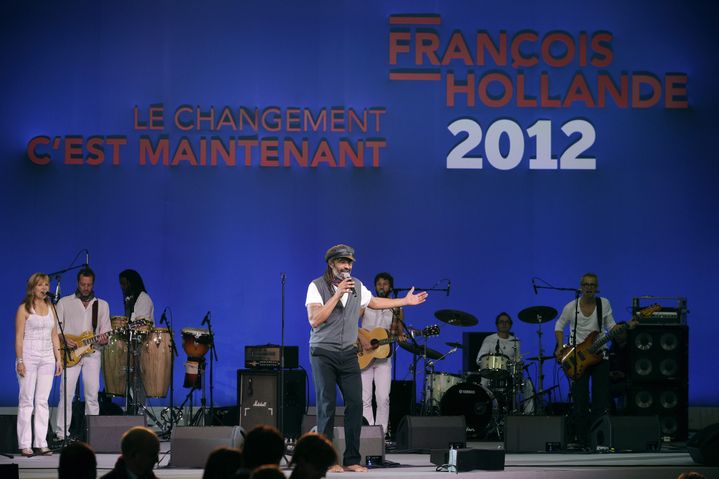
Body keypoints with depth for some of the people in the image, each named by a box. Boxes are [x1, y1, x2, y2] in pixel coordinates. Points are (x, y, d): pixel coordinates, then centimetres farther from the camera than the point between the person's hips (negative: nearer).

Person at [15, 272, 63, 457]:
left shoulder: (50, 308, 13)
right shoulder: (24, 308, -2)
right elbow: (19, 336, -7)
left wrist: (58, 359, 9)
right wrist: (20, 360, -15)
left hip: (47, 358, 5)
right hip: (29, 356, -5)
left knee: (43, 401, 4)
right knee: (26, 400, -4)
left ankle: (41, 443, 5)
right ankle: (24, 445, -2)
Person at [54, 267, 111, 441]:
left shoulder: (102, 305, 13)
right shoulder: (64, 302, 7)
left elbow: (105, 332, 12)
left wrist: (103, 339, -10)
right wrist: (64, 340, -12)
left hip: (92, 353, 2)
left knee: (92, 395, -2)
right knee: (66, 394, -10)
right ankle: (62, 434, -7)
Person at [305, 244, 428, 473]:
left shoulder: (357, 286, 9)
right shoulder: (317, 286, -8)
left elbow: (374, 302, 28)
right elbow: (315, 320, -20)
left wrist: (406, 301, 27)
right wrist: (338, 294, -21)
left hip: (348, 353, 5)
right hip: (323, 353, -5)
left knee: (355, 403, -4)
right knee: (327, 405, -6)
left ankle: (352, 460, 2)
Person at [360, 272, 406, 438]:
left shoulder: (396, 310, 9)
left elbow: (398, 332, 11)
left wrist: (400, 336, -12)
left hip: (383, 357, 1)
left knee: (383, 398, -8)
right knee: (365, 399, -7)